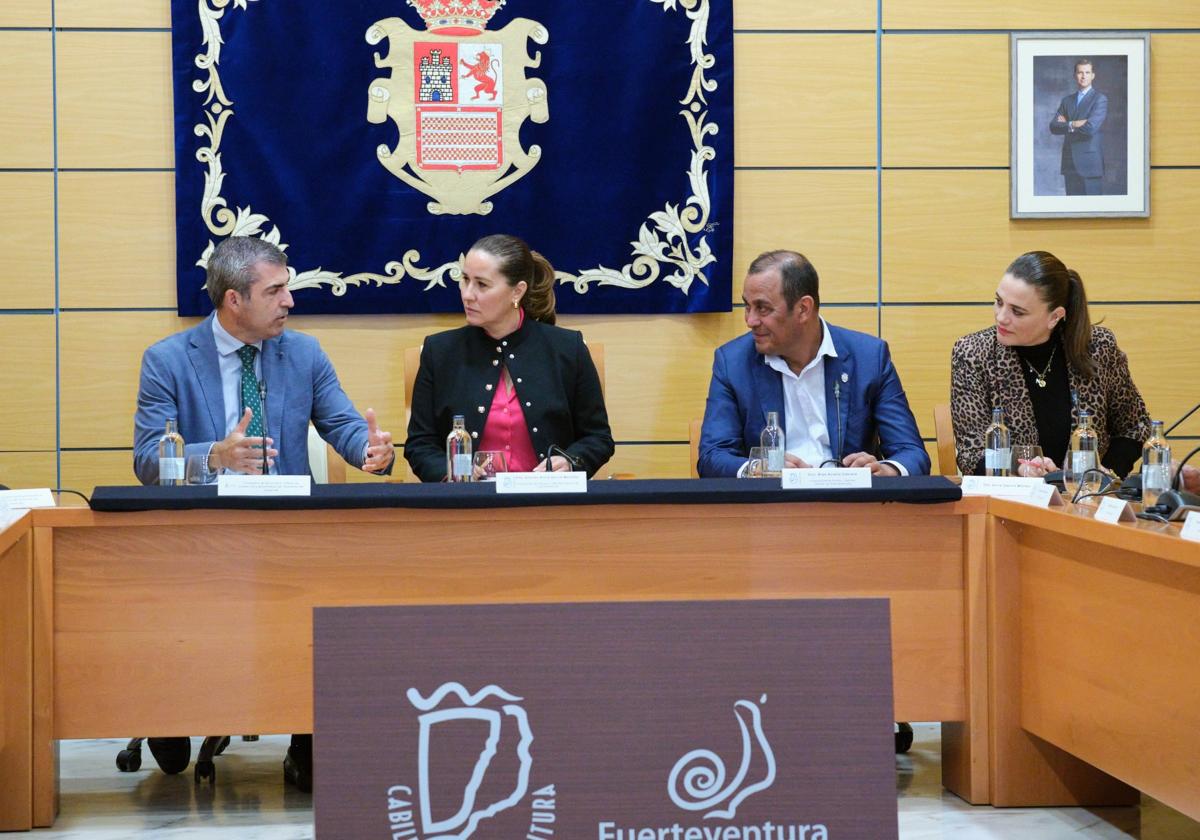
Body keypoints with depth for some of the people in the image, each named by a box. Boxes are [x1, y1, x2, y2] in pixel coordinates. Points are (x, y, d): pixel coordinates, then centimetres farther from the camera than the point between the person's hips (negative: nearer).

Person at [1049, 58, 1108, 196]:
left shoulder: (1100, 99, -2)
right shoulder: (1067, 100, 16)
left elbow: (1091, 128, -17)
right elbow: (1053, 127, 4)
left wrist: (1067, 124, -4)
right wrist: (1074, 125, -12)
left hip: (1089, 163, -5)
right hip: (1070, 163, 5)